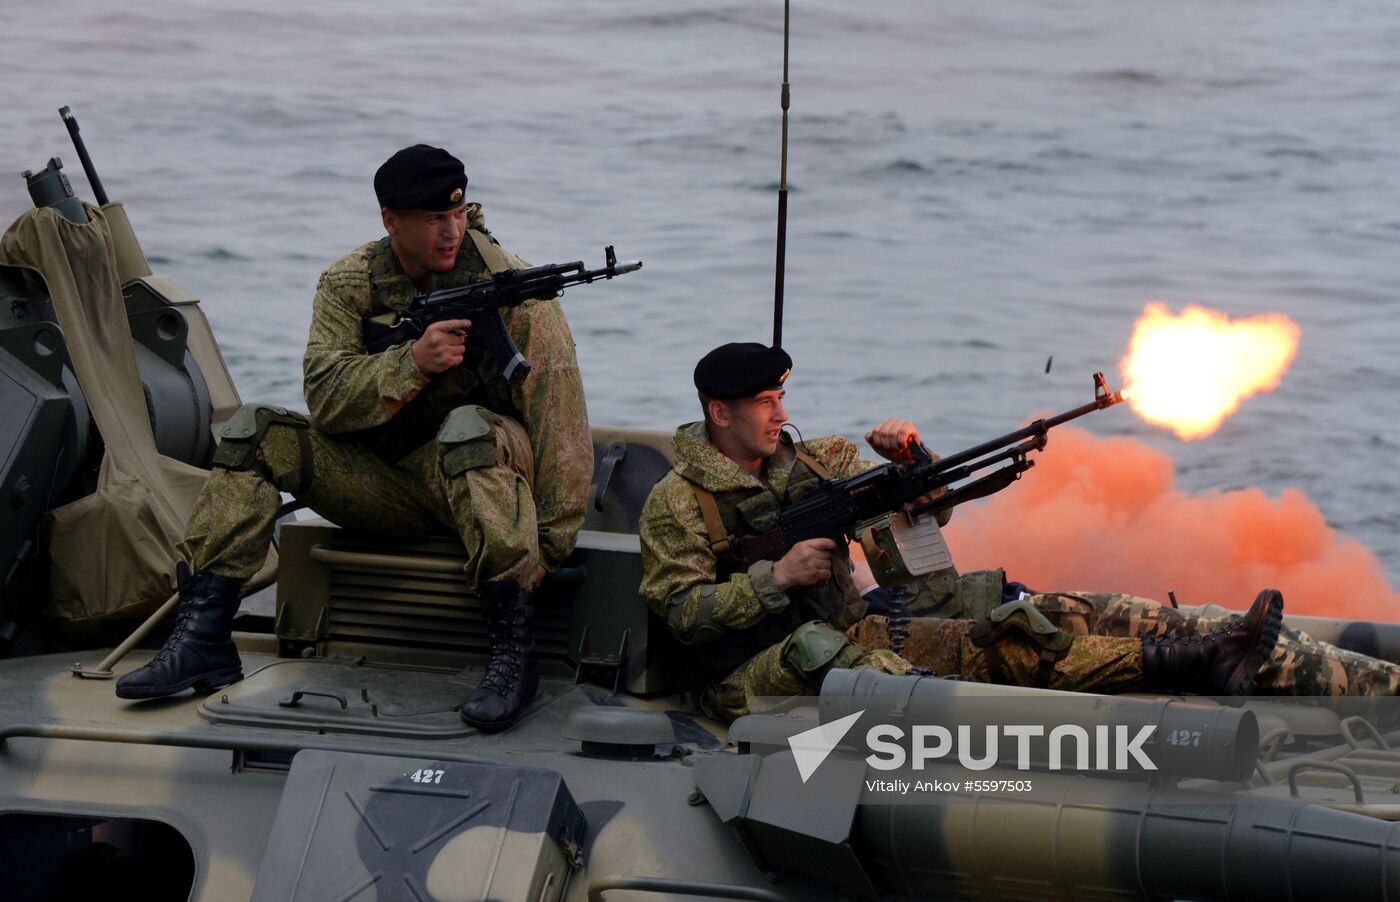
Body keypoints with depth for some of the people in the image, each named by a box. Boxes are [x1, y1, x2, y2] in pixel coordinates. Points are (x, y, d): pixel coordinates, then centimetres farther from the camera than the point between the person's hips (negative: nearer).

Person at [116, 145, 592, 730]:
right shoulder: (350, 283, -1)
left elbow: (559, 416, -16)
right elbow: (326, 400, -11)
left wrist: (551, 540, -21)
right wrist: (413, 362, -28)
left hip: (485, 475, -4)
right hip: (383, 483, 4)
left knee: (467, 426, -37)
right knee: (255, 431, -12)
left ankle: (514, 653, -39)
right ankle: (201, 640, -19)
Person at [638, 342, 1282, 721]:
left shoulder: (810, 463, 15)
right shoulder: (678, 501, -3)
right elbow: (683, 614, -11)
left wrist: (910, 461, -8)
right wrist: (776, 577, -19)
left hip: (844, 634, 6)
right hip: (751, 672, -6)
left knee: (986, 642, -12)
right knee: (823, 653, -40)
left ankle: (1191, 661, -26)